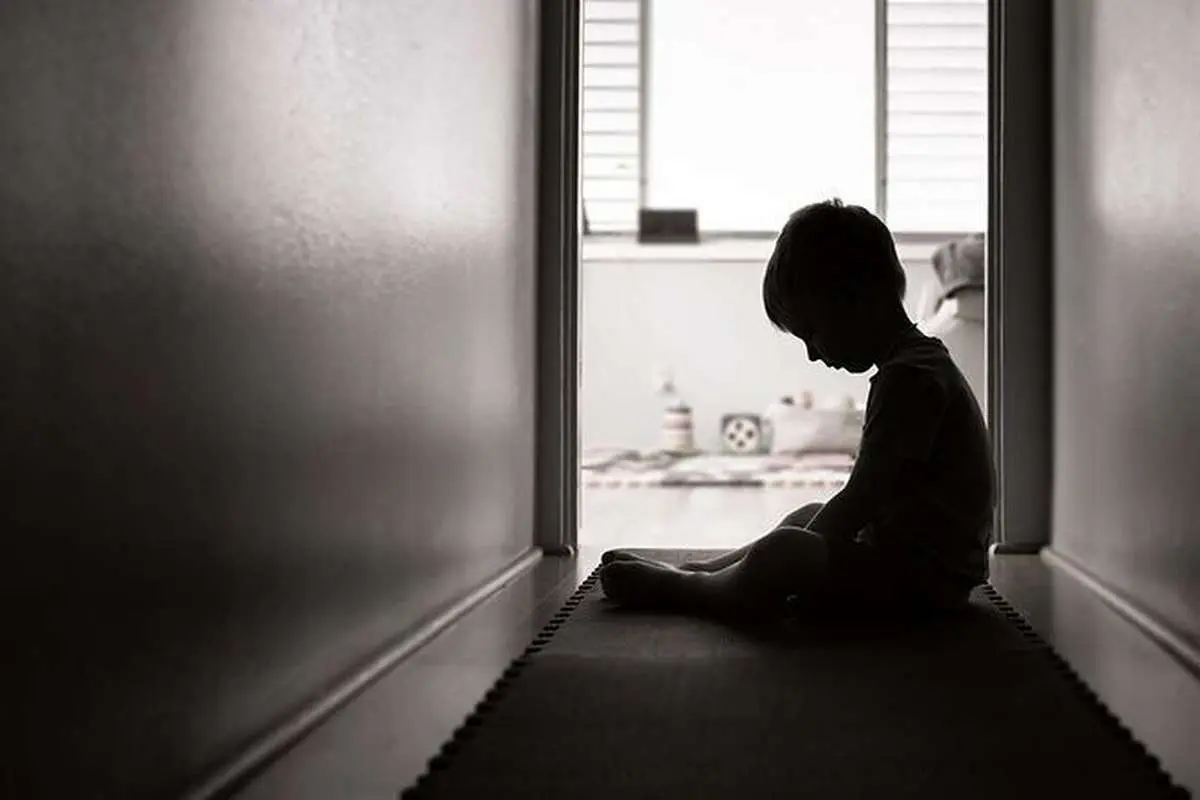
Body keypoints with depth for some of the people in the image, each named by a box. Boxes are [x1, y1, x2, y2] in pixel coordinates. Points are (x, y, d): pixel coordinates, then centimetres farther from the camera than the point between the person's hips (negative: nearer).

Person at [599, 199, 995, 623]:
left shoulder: (908, 377, -21)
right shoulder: (919, 365, 14)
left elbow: (860, 501, -22)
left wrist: (792, 560, -11)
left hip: (925, 578, -11)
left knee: (783, 551, -22)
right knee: (808, 516, 25)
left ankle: (678, 589, 1)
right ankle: (692, 571, 28)